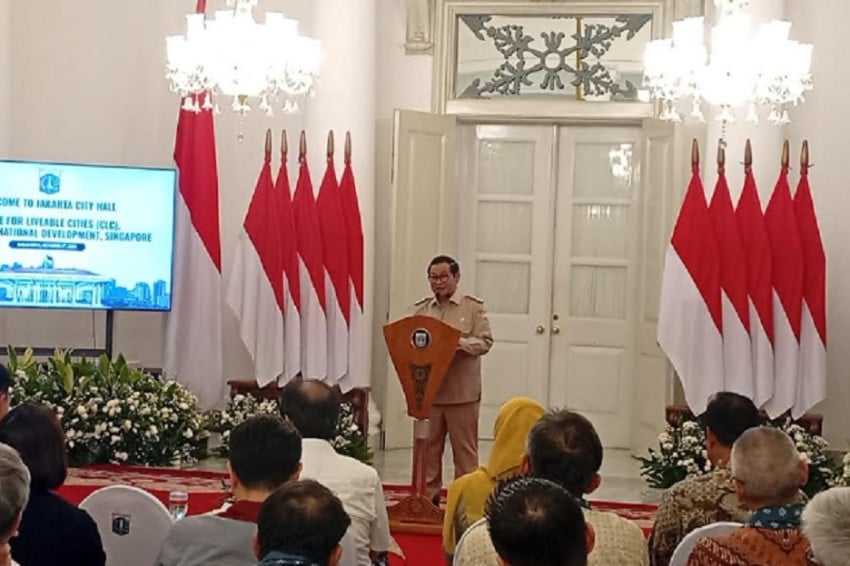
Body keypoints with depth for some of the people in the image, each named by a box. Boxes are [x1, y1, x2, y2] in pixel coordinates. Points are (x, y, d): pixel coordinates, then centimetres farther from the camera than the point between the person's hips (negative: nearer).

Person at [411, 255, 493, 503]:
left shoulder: (473, 307, 0)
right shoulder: (421, 309, 9)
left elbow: (485, 341, -6)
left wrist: (459, 343, -22)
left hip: (462, 392, -3)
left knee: (464, 449, 4)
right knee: (428, 446, 8)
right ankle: (428, 496, 17)